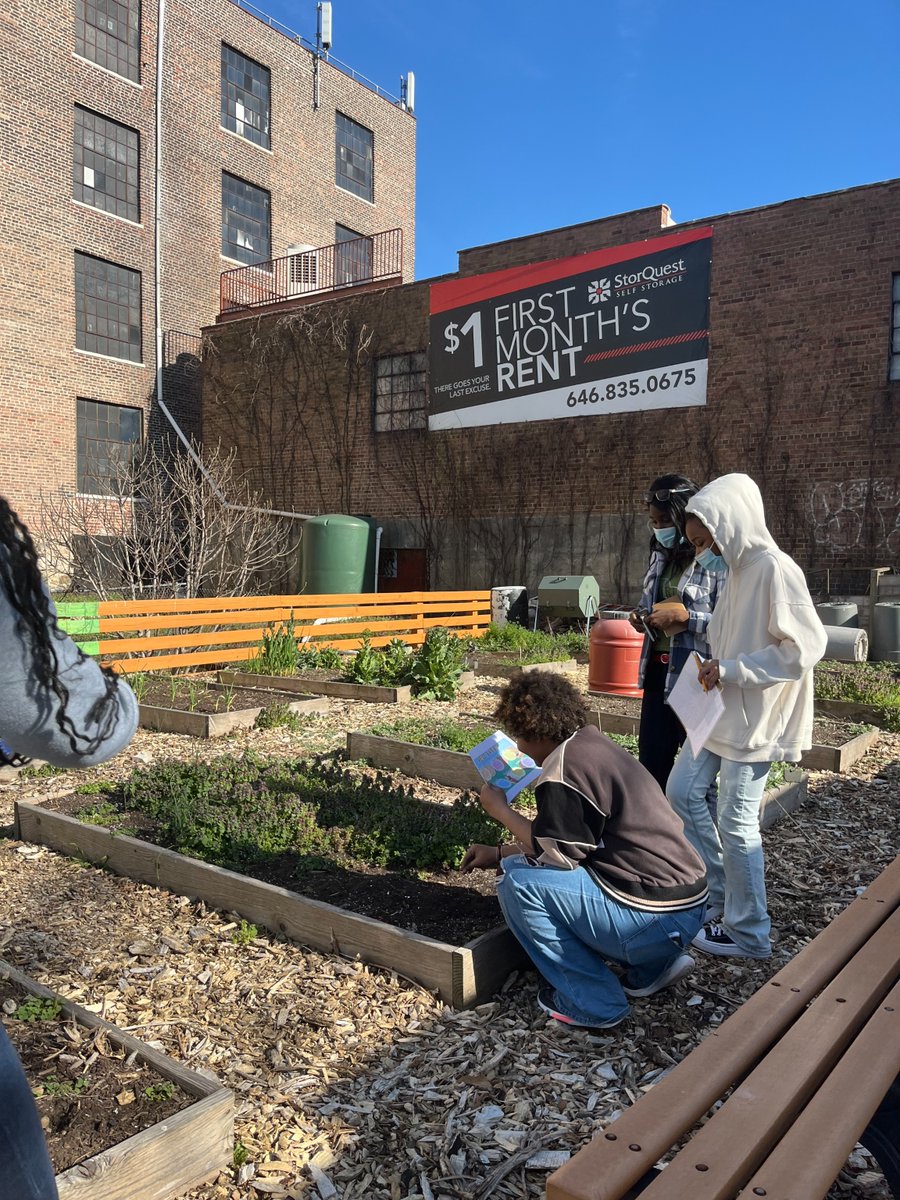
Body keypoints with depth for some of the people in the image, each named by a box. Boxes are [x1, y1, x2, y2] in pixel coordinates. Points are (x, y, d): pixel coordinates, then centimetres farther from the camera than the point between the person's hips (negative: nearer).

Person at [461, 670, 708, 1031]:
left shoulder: (564, 769, -19)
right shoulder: (592, 742, 10)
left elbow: (553, 851, -13)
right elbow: (571, 841, 20)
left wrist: (500, 810, -1)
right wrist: (500, 852, 22)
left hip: (658, 919, -10)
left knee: (518, 880, -11)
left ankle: (592, 1002, 1)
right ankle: (652, 966, 19)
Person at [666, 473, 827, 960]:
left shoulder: (774, 570, -19)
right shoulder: (736, 570, 9)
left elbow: (805, 646, -23)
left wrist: (731, 669, -22)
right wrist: (714, 669, 4)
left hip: (754, 719, -9)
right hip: (722, 710, 10)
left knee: (737, 822, 0)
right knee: (682, 791, 14)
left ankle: (748, 933, 18)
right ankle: (720, 894, 30)